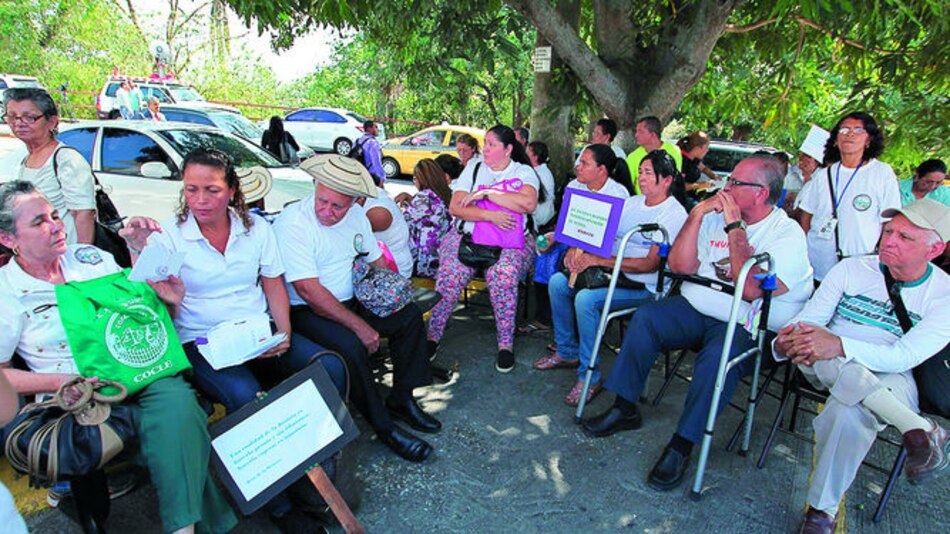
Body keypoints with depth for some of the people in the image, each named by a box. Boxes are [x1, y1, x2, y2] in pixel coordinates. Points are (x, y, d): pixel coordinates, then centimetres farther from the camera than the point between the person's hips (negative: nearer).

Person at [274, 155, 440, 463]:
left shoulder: (355, 215, 2)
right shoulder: (293, 223, -21)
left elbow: (377, 260, 15)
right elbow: (309, 290, -27)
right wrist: (359, 326, -27)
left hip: (350, 300, 8)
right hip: (306, 311, -7)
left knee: (410, 315, -2)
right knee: (351, 345, -32)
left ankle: (401, 398, 8)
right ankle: (383, 426, -13)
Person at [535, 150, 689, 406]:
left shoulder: (675, 214, -11)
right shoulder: (632, 202, 15)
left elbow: (651, 263, -21)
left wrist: (598, 260, -26)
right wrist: (577, 248, -8)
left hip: (643, 286, -8)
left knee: (586, 299, -30)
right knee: (557, 282, -6)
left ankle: (589, 378, -17)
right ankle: (567, 352, 9)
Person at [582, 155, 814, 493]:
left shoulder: (787, 233, -7)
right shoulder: (716, 217, 11)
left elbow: (751, 289, -23)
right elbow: (680, 265, 1)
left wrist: (735, 228, -17)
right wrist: (697, 214, -7)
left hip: (744, 326, -5)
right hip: (694, 309, 5)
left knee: (717, 357, -34)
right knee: (645, 318, -19)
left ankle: (683, 444, -20)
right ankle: (624, 408, -8)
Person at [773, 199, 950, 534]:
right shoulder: (851, 269, 3)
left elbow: (904, 357, -17)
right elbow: (808, 319, -3)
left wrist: (840, 346, -35)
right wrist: (789, 341, -28)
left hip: (889, 377, -2)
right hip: (825, 368, 3)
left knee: (849, 413, -37)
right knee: (817, 349, -35)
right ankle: (918, 428, -33)